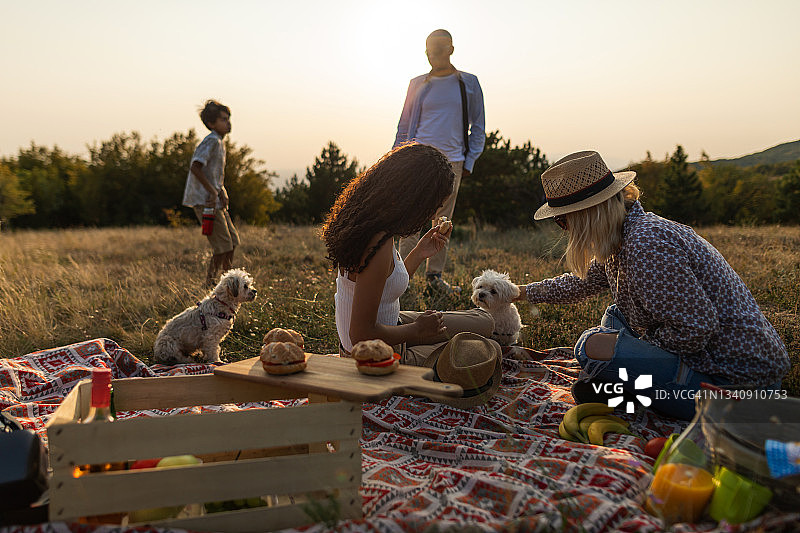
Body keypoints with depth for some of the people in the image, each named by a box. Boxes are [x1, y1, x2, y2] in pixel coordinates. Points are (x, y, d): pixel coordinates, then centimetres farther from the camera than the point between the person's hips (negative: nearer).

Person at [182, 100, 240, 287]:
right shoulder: (212, 140, -14)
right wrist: (213, 191, -23)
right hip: (204, 200, -10)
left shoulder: (220, 141, 16)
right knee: (222, 244, -7)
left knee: (232, 239, 12)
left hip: (215, 200, 10)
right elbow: (195, 167, -25)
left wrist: (221, 192, 10)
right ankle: (211, 281, 6)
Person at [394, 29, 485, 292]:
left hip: (452, 161, 1)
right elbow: (404, 126, 14)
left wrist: (469, 162, 3)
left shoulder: (468, 83, 9)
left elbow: (478, 127, 12)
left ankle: (435, 273, 15)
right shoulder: (418, 84, 9)